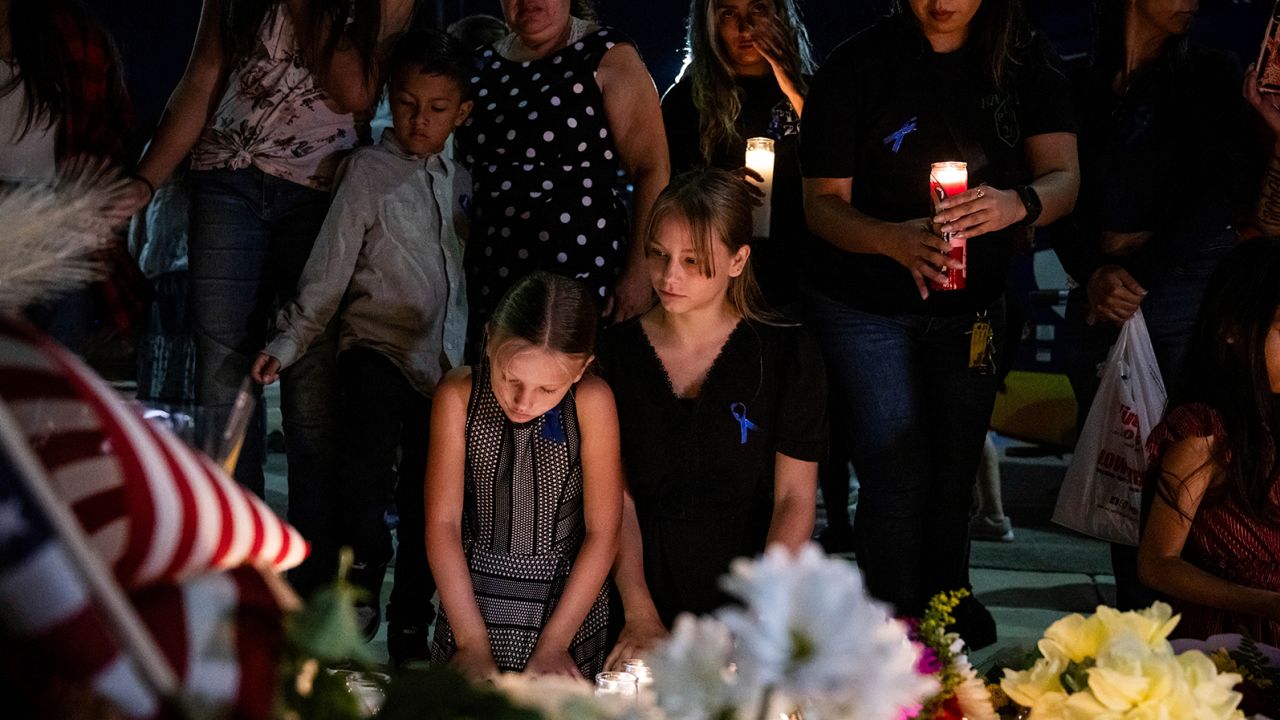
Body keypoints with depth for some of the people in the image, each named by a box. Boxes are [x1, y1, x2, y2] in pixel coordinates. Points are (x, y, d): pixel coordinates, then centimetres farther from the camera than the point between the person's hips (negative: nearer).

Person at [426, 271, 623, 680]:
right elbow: (442, 524, -11)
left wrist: (553, 643, -14)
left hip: (568, 605, -1)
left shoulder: (592, 402, -17)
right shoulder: (459, 397, -14)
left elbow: (602, 532, -12)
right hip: (471, 600, 1)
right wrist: (473, 642, -15)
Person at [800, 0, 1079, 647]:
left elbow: (1064, 178, -12)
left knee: (955, 472, 12)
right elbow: (823, 203, -14)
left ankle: (947, 601, 37)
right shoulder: (858, 65, -15)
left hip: (972, 303, 3)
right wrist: (895, 239, -34)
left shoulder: (1026, 59, -6)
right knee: (897, 479, -10)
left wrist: (1018, 203, -36)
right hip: (866, 307, -3)